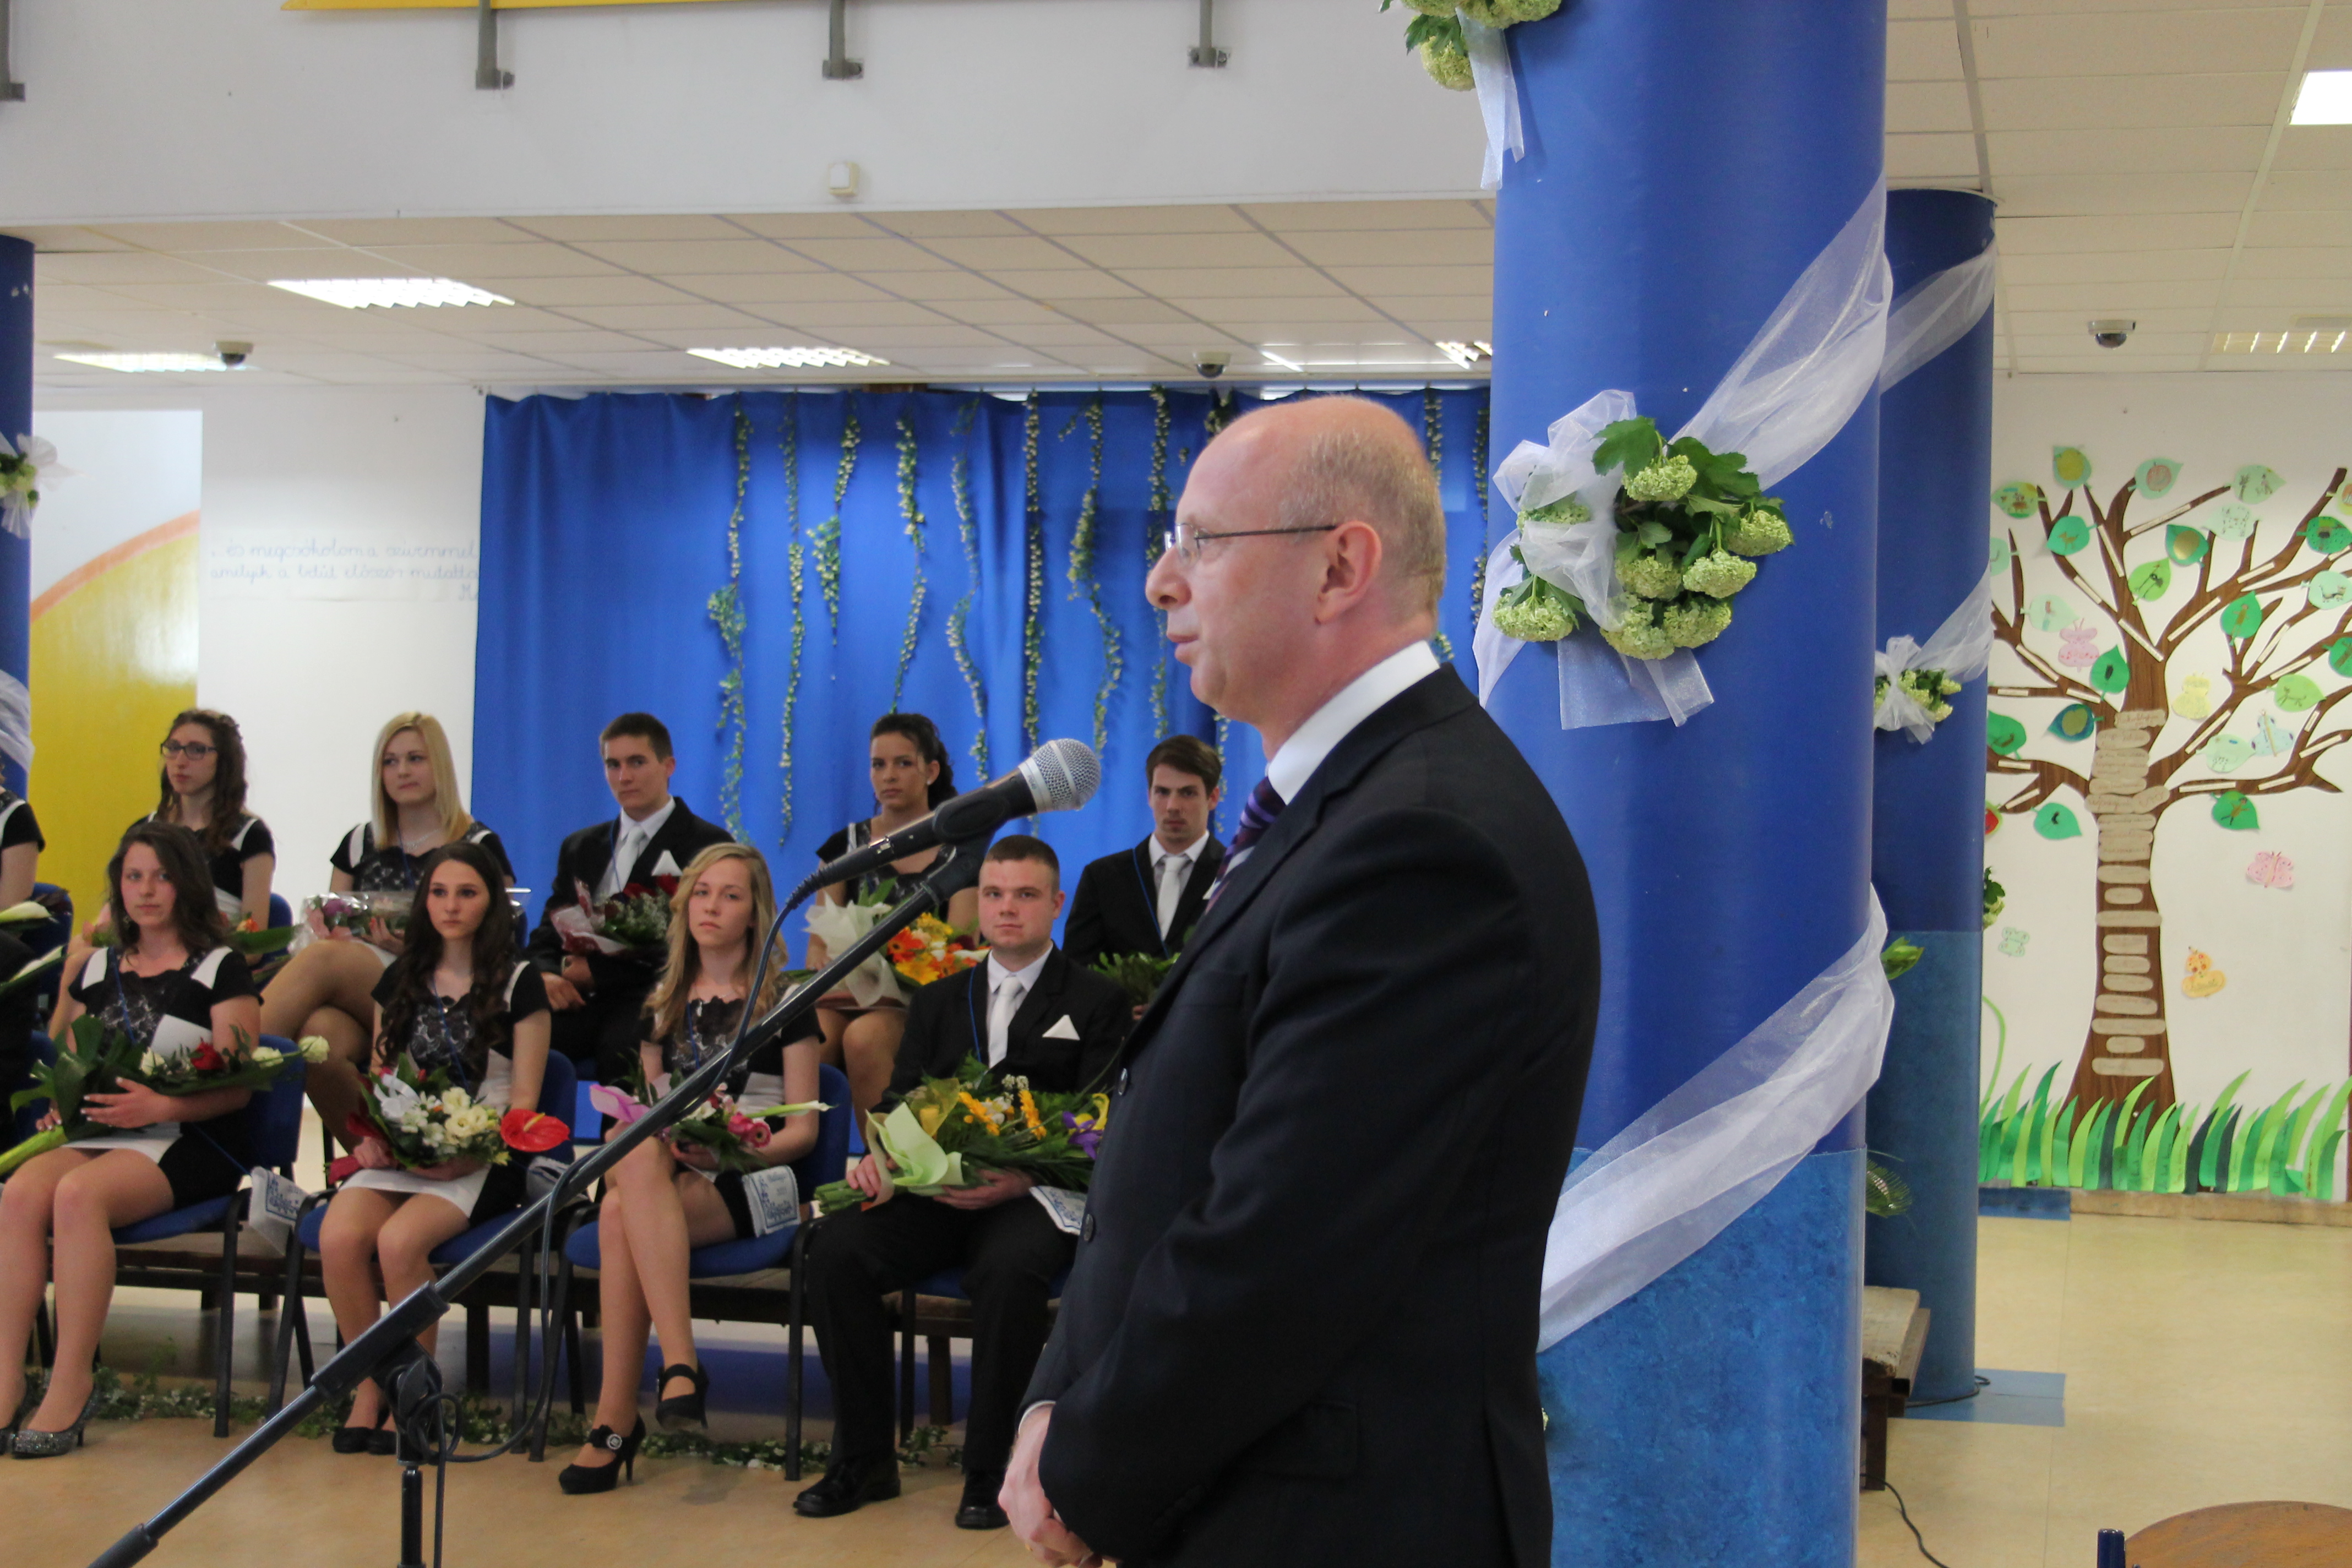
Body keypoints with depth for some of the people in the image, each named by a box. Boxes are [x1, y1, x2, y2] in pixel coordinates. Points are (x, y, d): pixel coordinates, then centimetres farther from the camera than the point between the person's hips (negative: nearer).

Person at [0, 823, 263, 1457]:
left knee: (79, 1193, -34)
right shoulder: (97, 970, 20)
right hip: (99, 1133, 5)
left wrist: (160, 1105, -19)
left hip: (191, 1143, -5)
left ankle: (71, 1387, -31)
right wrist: (61, 1105, 4)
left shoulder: (221, 969, 3)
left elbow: (236, 1087, -4)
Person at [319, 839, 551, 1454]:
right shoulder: (400, 980, 17)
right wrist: (373, 1136, -2)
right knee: (338, 1236, -27)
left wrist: (467, 1155, -15)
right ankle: (369, 1385, -9)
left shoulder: (518, 982, 3)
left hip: (482, 1159, -4)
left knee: (399, 1241, -32)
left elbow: (523, 1100, -1)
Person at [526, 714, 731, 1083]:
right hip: (582, 1000, 4)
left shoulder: (707, 845, 6)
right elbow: (547, 935, 21)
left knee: (621, 1046, -39)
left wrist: (598, 970, -8)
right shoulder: (580, 847, 25)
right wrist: (548, 975, -4)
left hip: (655, 999, -4)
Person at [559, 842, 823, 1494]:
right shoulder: (663, 1006, 20)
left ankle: (616, 1416, -37)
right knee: (636, 1161, -35)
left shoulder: (783, 1000, 6)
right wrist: (636, 1144, -2)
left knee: (622, 1213, -33)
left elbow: (803, 1129, 1)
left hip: (752, 1185, -4)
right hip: (668, 1178, 4)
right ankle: (680, 1365, -41)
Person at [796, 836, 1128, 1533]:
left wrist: (1025, 1179, -21)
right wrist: (878, 1156, -10)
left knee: (1010, 1269, -38)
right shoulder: (939, 1000, 21)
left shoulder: (1097, 1003, 7)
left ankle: (990, 1470, -22)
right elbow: (900, 1102, 15)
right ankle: (864, 1458, -14)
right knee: (835, 1250, -25)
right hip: (938, 1189, 4)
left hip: (1032, 1195, -4)